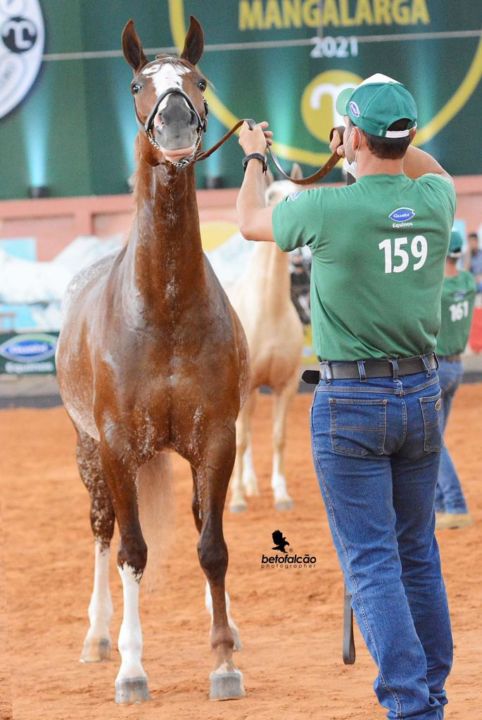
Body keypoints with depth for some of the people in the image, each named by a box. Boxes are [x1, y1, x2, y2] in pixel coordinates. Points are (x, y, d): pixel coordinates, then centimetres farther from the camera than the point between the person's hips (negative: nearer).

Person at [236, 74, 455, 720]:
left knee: (371, 561, -4)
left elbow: (251, 223, 7)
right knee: (418, 555, 15)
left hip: (351, 400, -5)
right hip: (423, 394, 5)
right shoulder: (436, 200, -3)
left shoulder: (328, 208, -16)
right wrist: (385, 147, 31)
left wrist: (255, 158, 24)